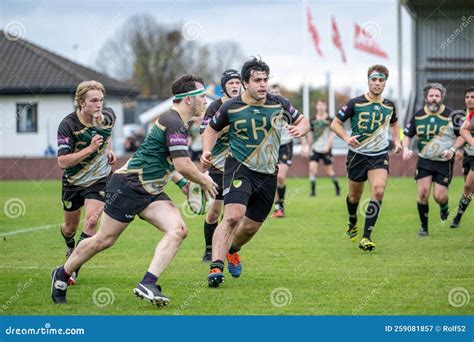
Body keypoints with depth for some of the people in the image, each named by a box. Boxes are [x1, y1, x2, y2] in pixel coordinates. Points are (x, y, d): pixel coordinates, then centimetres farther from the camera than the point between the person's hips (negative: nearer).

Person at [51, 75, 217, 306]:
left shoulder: (177, 122, 13)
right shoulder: (173, 123, -19)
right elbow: (183, 166, -25)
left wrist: (183, 182, 19)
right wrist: (204, 181, -7)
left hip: (151, 192, 9)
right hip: (128, 186, -9)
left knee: (178, 230, -14)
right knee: (103, 240, 2)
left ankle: (147, 284, -21)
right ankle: (62, 275, 23)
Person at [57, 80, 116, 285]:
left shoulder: (108, 116, -11)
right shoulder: (68, 125, -24)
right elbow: (62, 162, -29)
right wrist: (90, 149, -36)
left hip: (100, 179, 1)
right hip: (73, 181, -1)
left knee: (91, 222, -19)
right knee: (70, 226, 16)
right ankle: (70, 246, 53)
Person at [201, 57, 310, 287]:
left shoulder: (280, 104, -2)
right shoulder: (231, 108, -7)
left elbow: (302, 121, 12)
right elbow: (212, 129, 10)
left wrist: (300, 129, -12)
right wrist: (206, 151, -7)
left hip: (268, 174, 4)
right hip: (239, 169, -4)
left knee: (252, 226, 12)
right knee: (233, 216, -25)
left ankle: (232, 250, 45)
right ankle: (216, 267, -27)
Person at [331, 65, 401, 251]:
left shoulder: (389, 105, 2)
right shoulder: (355, 103, -9)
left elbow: (394, 124, 24)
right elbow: (335, 123, -4)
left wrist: (397, 140, 6)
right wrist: (346, 138, -22)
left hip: (379, 155, 1)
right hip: (357, 154, -1)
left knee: (378, 191, -20)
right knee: (355, 196, 12)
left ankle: (366, 237, -17)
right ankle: (352, 223, 46)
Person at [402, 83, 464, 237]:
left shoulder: (451, 115, -7)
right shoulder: (418, 115, 0)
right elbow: (407, 135, 11)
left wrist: (452, 149, -14)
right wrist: (406, 149, -8)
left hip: (444, 161, -2)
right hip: (424, 160, 2)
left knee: (439, 196, -8)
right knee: (423, 193, -10)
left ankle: (444, 206, 30)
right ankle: (424, 227, 5)